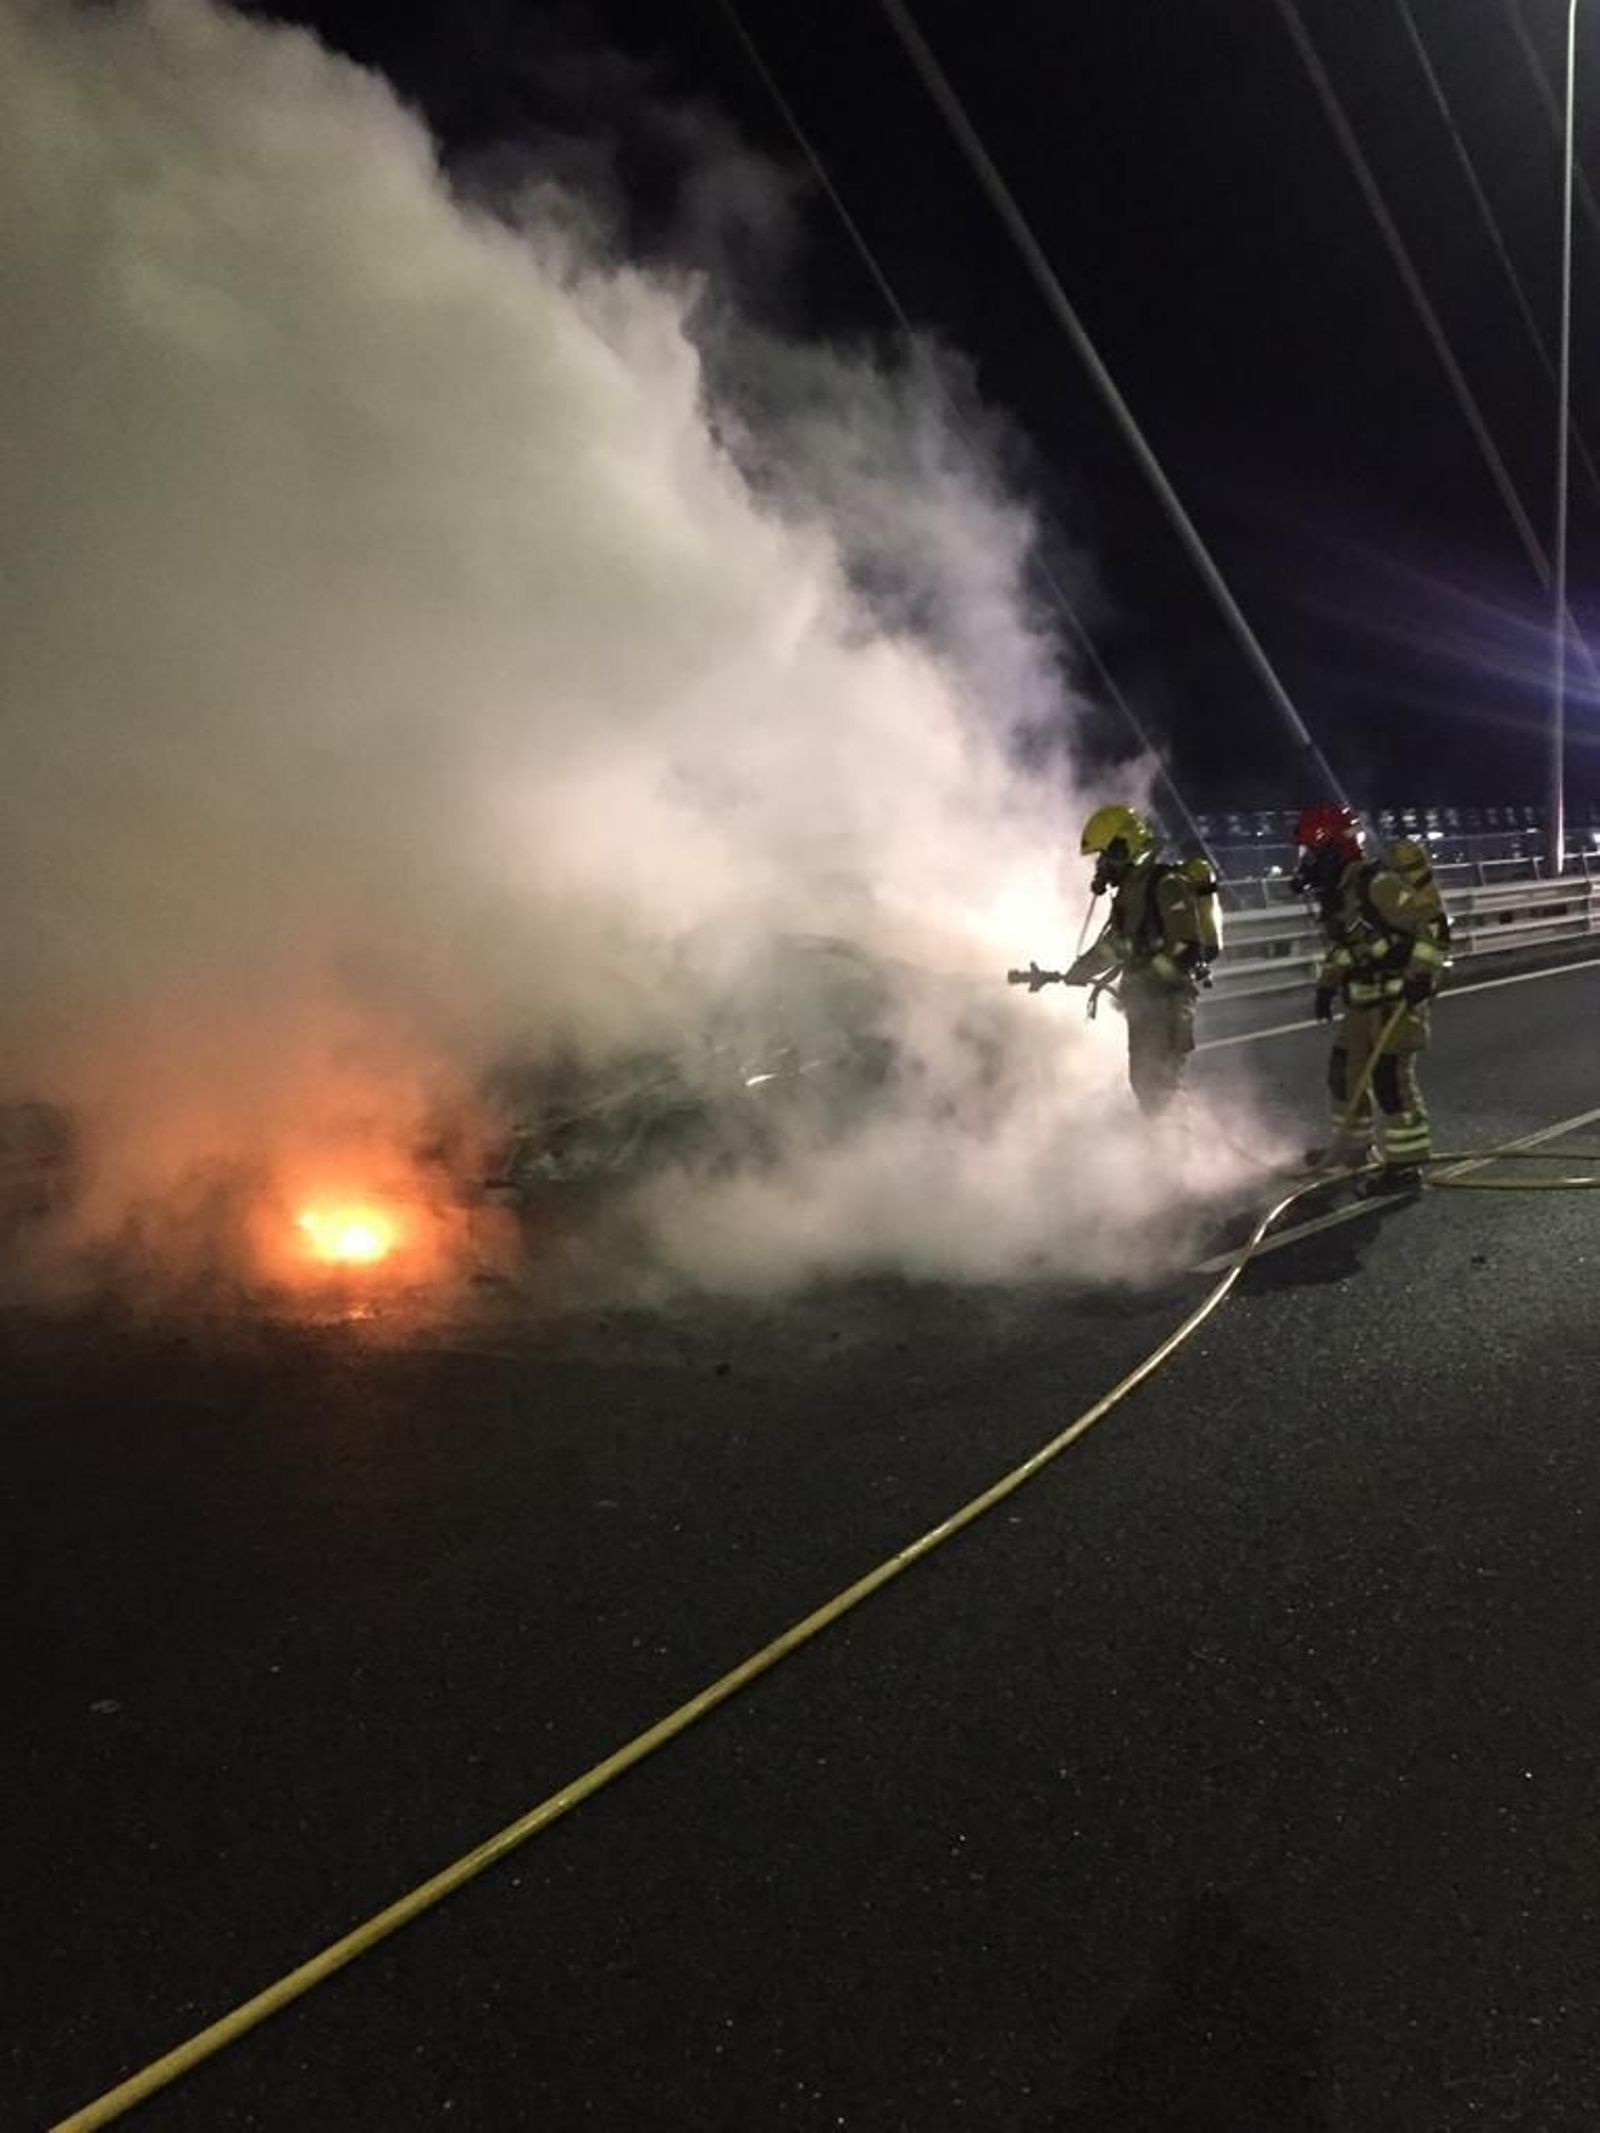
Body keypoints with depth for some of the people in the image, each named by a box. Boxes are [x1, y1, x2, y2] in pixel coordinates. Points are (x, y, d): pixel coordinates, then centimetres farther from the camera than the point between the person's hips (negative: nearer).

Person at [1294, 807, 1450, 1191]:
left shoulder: (1377, 884, -20)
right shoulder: (1338, 892, 10)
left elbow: (1432, 922, -21)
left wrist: (1423, 973, -26)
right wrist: (1327, 985, 18)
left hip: (1399, 998, -10)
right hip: (1364, 1001, 10)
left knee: (1391, 1078, -11)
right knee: (1344, 1069, 17)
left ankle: (1406, 1166, -5)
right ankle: (1353, 1146, 34)